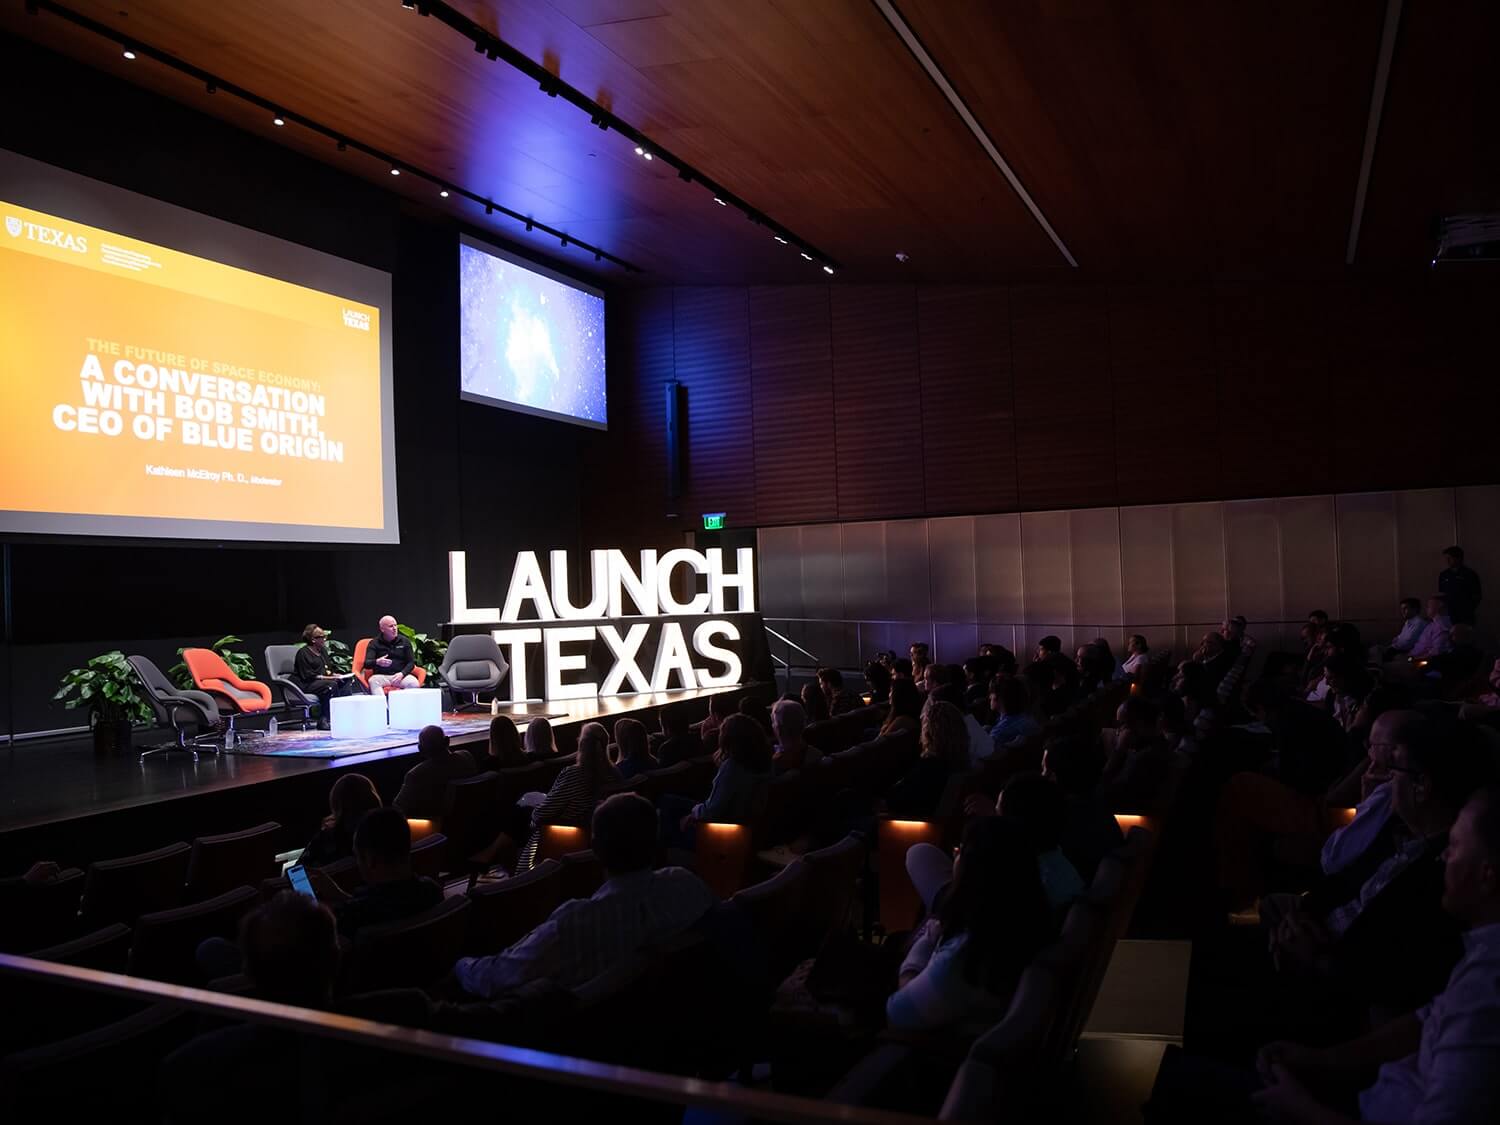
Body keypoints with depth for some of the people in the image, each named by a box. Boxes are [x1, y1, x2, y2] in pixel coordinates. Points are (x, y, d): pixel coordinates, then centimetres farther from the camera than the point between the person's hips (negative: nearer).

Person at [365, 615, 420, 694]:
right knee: (373, 681, -35)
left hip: (401, 675, 1)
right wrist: (377, 662, -27)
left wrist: (402, 674, -12)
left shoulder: (404, 642, 12)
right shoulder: (374, 643, 8)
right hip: (381, 676, -1)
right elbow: (367, 664, -3)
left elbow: (411, 662, 9)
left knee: (414, 683, -31)